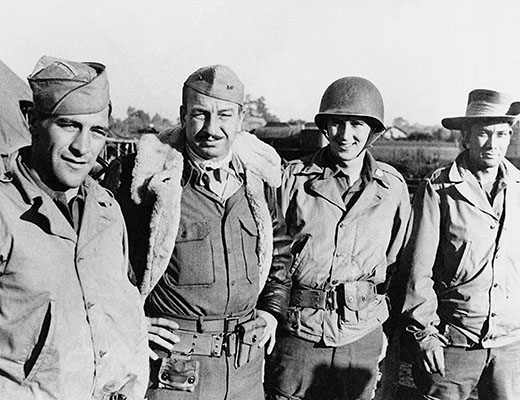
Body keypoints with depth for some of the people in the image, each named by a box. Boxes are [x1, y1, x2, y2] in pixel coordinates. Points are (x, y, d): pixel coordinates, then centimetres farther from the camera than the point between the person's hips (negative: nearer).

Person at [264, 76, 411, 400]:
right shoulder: (294, 178, -5)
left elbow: (397, 263, 10)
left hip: (362, 336, 2)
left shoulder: (393, 187, 1)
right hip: (297, 331, -1)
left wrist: (389, 328, 13)